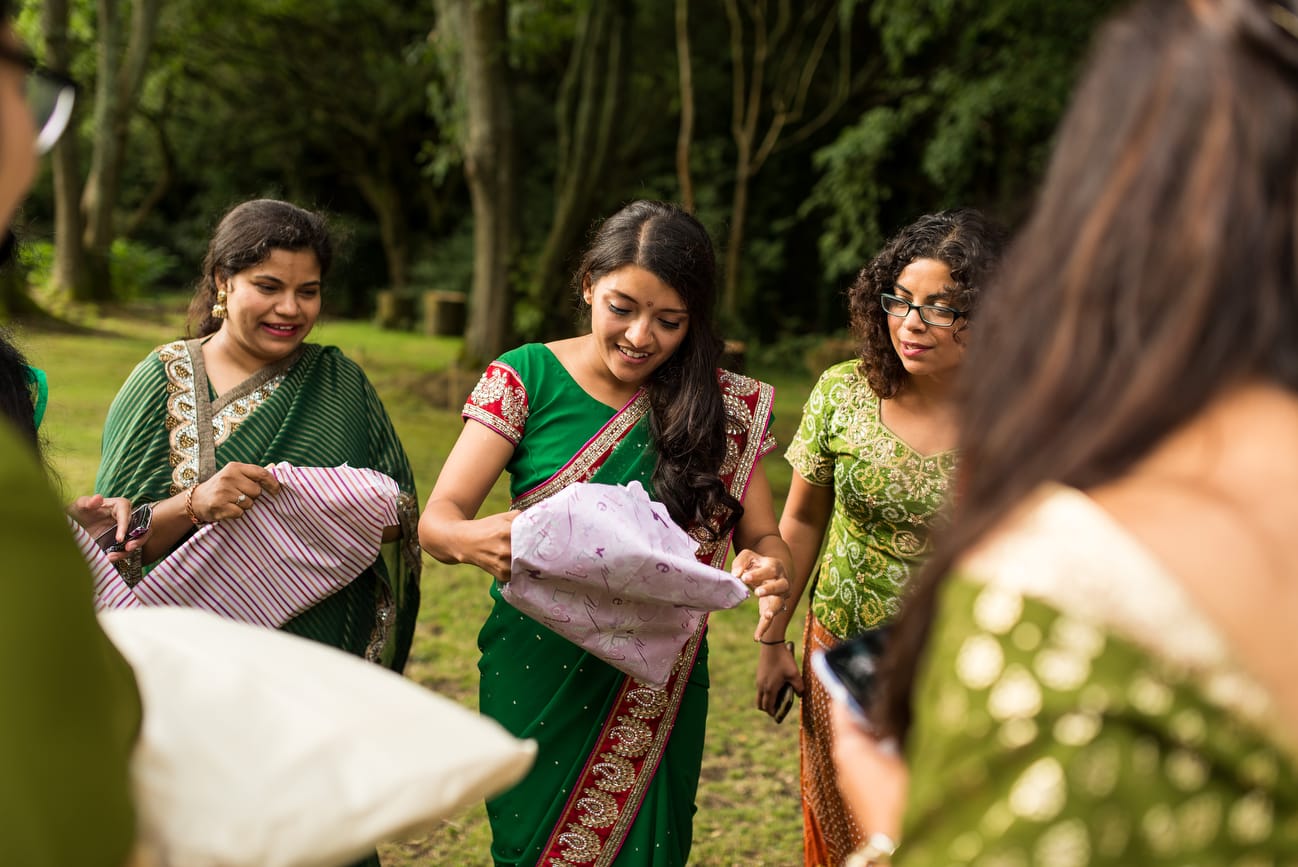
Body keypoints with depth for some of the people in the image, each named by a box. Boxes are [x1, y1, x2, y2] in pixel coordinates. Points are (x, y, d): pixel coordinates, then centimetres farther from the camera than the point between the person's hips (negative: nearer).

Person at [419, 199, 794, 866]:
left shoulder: (724, 404, -3)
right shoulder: (526, 378, -7)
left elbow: (764, 539, -1)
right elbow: (436, 520, -13)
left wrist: (768, 570, -26)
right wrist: (473, 540, -37)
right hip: (536, 683, -1)